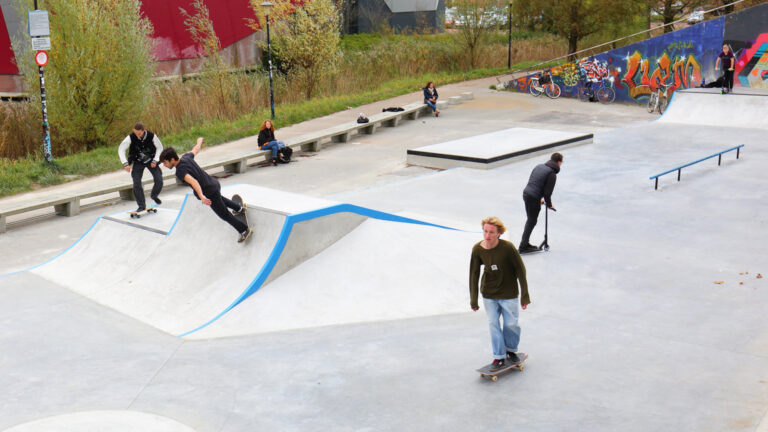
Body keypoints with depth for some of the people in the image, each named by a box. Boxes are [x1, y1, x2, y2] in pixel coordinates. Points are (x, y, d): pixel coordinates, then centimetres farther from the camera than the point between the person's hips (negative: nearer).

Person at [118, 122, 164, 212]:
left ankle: (154, 195, 22)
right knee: (136, 184, -10)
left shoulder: (152, 136, -23)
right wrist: (126, 163, -26)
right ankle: (141, 206, 4)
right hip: (138, 162, 0)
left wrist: (155, 161, -15)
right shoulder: (131, 137, -23)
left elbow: (159, 148, -7)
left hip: (151, 161, 0)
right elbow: (121, 149, -16)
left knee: (159, 180, -10)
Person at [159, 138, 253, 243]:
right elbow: (196, 149, 16)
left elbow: (193, 181, -43)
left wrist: (201, 196, -55)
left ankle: (245, 230, 26)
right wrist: (199, 141, 38)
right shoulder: (186, 157, -4)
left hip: (209, 193, -8)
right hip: (214, 183, 8)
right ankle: (239, 208, 60)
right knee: (219, 198, 41)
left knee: (224, 215, 11)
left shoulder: (180, 172, -27)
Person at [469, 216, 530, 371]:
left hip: (508, 294, -2)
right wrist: (473, 299, 0)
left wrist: (524, 295, -8)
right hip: (488, 294, 2)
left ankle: (511, 350, 37)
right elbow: (474, 274, -3)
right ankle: (499, 357, 20)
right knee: (493, 325, 5)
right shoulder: (477, 249, -14)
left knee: (511, 324, 10)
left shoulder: (508, 248, -23)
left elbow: (520, 270, -12)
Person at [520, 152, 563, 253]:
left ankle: (525, 243, 25)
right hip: (534, 198, -8)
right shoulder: (552, 174, -11)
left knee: (530, 220, 19)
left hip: (526, 193, 8)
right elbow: (547, 192, -13)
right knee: (532, 221, 3)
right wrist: (549, 204, 4)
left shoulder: (539, 166, 13)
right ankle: (523, 246, 6)